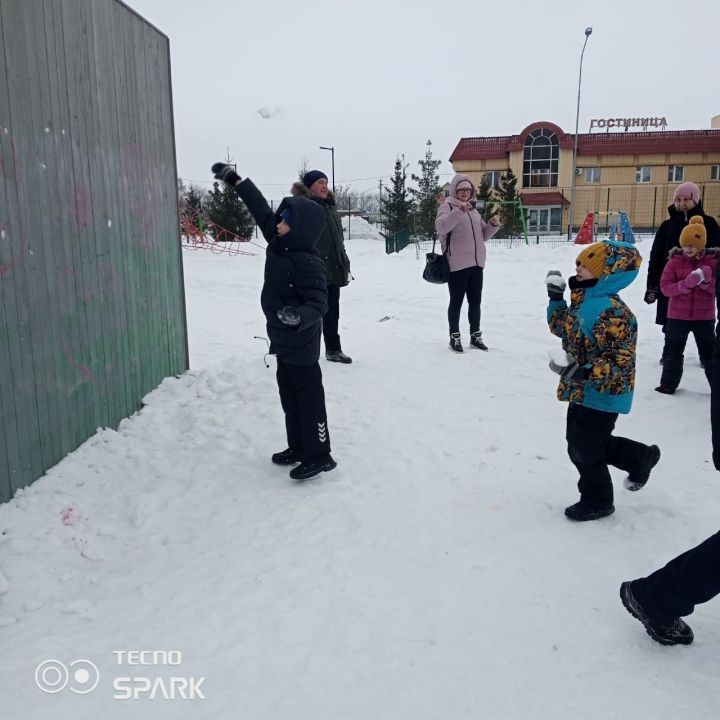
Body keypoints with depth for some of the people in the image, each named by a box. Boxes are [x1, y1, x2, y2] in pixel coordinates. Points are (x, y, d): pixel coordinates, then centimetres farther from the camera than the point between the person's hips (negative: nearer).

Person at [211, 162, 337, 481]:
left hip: (301, 343, -9)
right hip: (283, 339, 9)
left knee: (309, 397, -1)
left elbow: (319, 303, -26)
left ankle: (319, 455, 10)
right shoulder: (278, 244, 1)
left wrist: (300, 317, -46)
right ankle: (298, 448, 29)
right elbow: (261, 210, 12)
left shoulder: (308, 263, -23)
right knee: (288, 395, 17)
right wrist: (235, 180, 17)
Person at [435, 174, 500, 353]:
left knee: (475, 301, 13)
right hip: (457, 264, -7)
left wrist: (493, 225, 2)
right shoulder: (447, 207, -4)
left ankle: (475, 336, 24)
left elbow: (483, 235, 21)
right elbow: (441, 227, -25)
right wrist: (458, 211, -35)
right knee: (457, 301, 1)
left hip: (476, 264, 7)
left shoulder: (473, 210, 17)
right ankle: (455, 337, 12)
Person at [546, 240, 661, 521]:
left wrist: (585, 372, -39)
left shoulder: (613, 312, -26)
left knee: (585, 449, 3)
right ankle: (641, 457, 37)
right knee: (578, 443, 20)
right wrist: (555, 298, 10)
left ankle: (597, 501, 28)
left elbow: (621, 363, -27)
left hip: (602, 395, -10)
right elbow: (562, 327, 20)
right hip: (582, 391, 10)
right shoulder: (583, 301, 3)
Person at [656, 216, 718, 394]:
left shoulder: (713, 260, -4)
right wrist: (686, 284, -25)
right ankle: (668, 384, 21)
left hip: (704, 316, 0)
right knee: (673, 352, 9)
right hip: (677, 315, 0)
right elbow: (665, 287, -10)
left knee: (709, 353, 10)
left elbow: (715, 289, -4)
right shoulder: (675, 261, -5)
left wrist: (707, 281, -23)